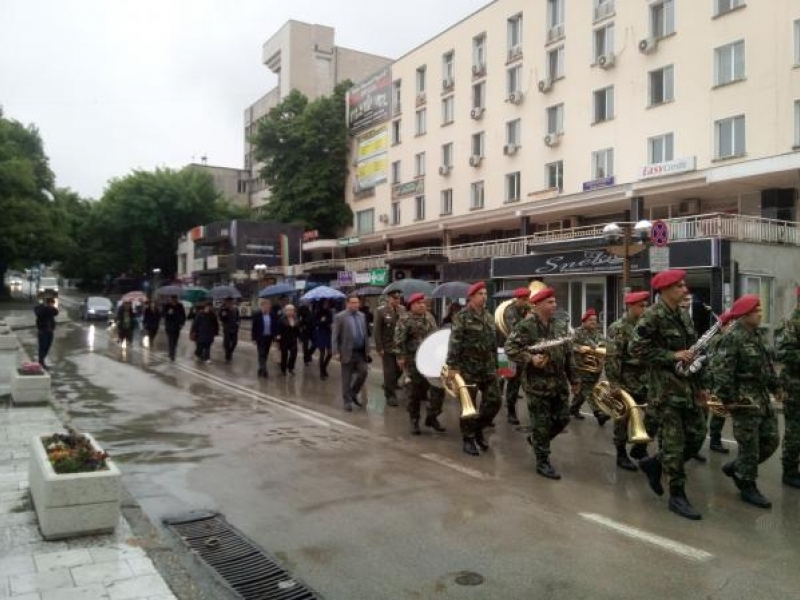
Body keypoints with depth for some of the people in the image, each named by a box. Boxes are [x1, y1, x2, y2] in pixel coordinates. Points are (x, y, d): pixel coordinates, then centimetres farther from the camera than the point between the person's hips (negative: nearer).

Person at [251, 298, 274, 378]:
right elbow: (254, 327, -7)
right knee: (261, 354, -6)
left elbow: (274, 326, 6)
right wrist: (254, 338, -9)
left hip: (268, 337, 4)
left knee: (265, 354, 11)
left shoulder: (271, 314, 1)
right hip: (260, 337, -4)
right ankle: (264, 371, -10)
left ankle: (261, 370, 24)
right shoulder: (256, 314, -9)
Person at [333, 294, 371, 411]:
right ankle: (347, 401, 16)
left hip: (361, 352, 5)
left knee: (363, 373, 3)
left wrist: (367, 349, 10)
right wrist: (336, 352, -13)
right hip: (348, 352, -5)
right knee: (347, 378, 4)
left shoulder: (362, 316, 9)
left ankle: (353, 394, 25)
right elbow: (335, 336, -8)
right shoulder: (340, 317, -8)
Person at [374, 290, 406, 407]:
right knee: (390, 372, 1)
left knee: (399, 370, 10)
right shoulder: (381, 311, -7)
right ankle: (390, 396, 15)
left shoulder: (402, 310, 4)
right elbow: (377, 331, -9)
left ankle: (388, 387, 36)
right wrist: (379, 348, -13)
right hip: (387, 347, -4)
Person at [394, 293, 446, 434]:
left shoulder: (429, 316, 11)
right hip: (415, 361, -5)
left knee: (438, 387, 1)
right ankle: (414, 421, 18)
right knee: (416, 391, 4)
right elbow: (398, 339, -14)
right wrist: (401, 357, -18)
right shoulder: (406, 320, -10)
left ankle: (432, 417, 16)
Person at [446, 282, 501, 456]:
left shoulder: (489, 317, 13)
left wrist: (495, 365, 17)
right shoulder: (461, 317, -8)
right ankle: (468, 439, 15)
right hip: (468, 368, -6)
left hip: (488, 368, 6)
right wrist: (453, 366, -19)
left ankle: (478, 429, 25)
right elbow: (454, 342, -14)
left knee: (494, 401, 4)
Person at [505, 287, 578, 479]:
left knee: (562, 418, 12)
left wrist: (574, 379, 14)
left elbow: (569, 355, 14)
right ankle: (542, 462, 14)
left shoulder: (561, 327, 9)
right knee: (542, 424, 1)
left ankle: (536, 440, 36)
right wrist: (530, 359, -25)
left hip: (560, 383, 7)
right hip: (537, 384, -6)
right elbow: (509, 348, -15)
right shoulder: (525, 326, -12)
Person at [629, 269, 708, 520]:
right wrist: (672, 356, -19)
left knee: (697, 435, 10)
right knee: (674, 441, -2)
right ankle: (677, 496, 9)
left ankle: (654, 463, 27)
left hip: (687, 385, 8)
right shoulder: (652, 316, -12)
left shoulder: (683, 314, 13)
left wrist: (700, 384, 17)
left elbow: (691, 350, 19)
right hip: (666, 386, -8)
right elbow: (636, 348, -18)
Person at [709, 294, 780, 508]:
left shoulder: (757, 335, 12)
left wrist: (775, 387, 16)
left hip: (762, 398, 9)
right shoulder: (732, 337, -18)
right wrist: (728, 399, -22)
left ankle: (735, 467, 29)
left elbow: (768, 364, 22)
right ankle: (747, 487, 17)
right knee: (749, 445, 1)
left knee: (771, 440, 14)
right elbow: (720, 371, -23)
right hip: (744, 400, -9)